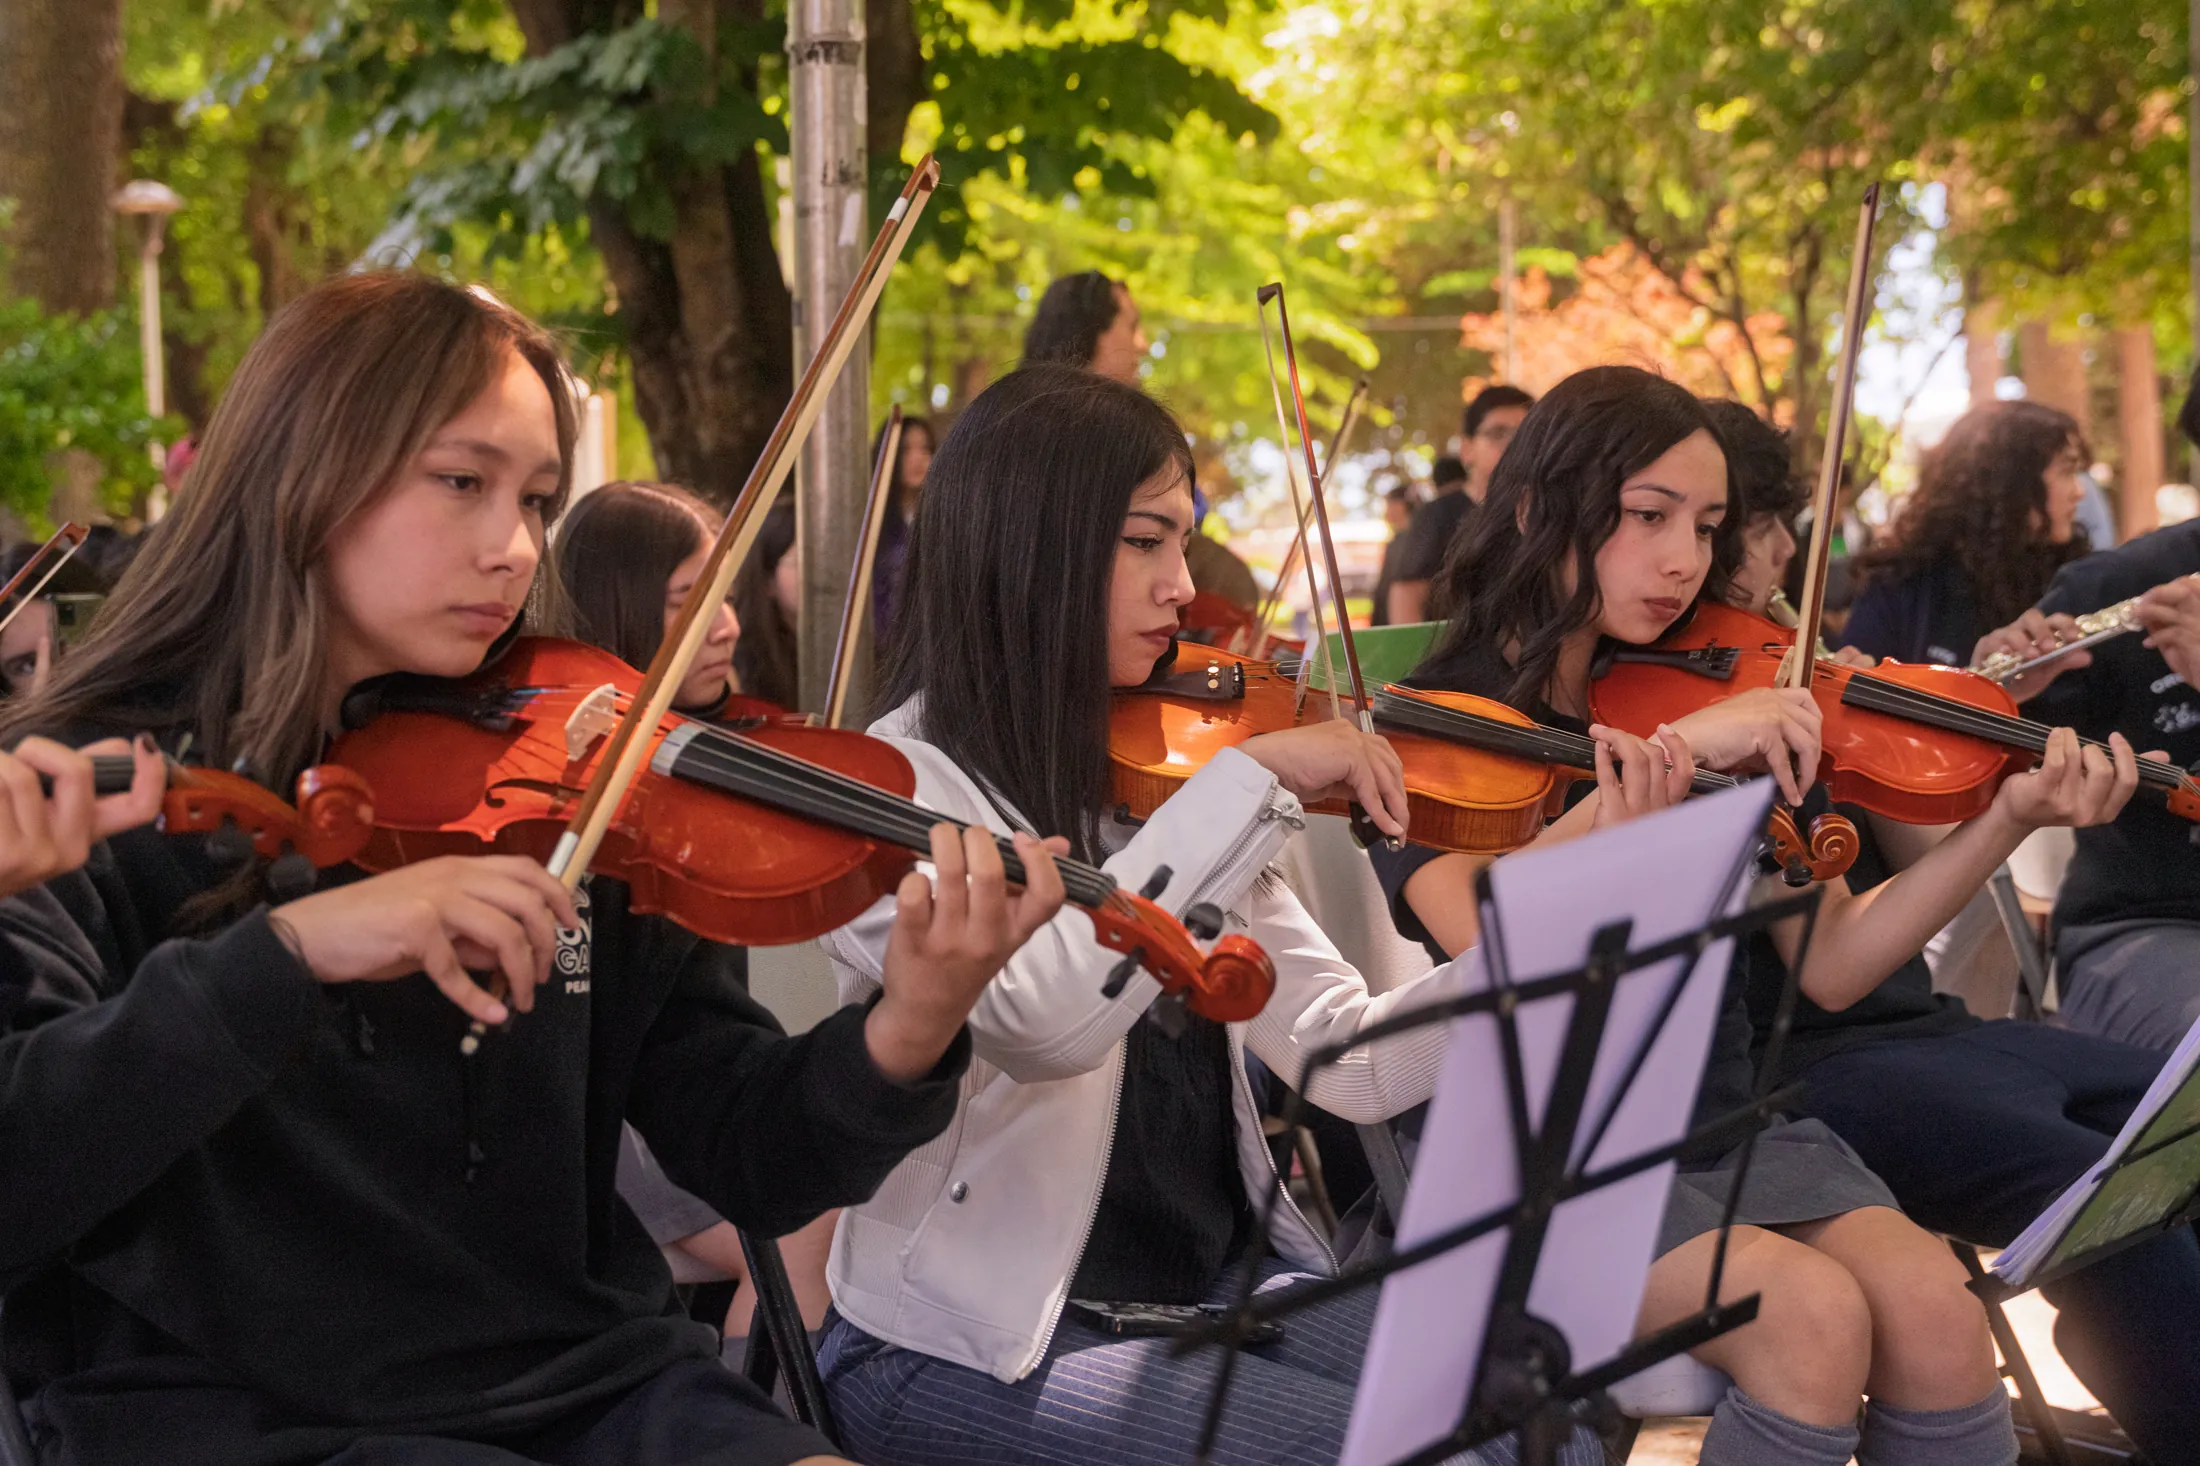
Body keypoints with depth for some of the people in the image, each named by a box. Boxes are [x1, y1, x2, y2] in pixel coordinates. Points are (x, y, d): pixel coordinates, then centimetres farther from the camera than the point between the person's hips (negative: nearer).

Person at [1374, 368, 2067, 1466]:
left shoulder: (1732, 720, 9)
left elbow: (1826, 970, 1)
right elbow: (1480, 934, -23)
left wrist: (2005, 824, -9)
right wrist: (1665, 760, -27)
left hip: (1727, 1119, 4)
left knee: (1934, 1313, -23)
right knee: (1814, 1315, -28)